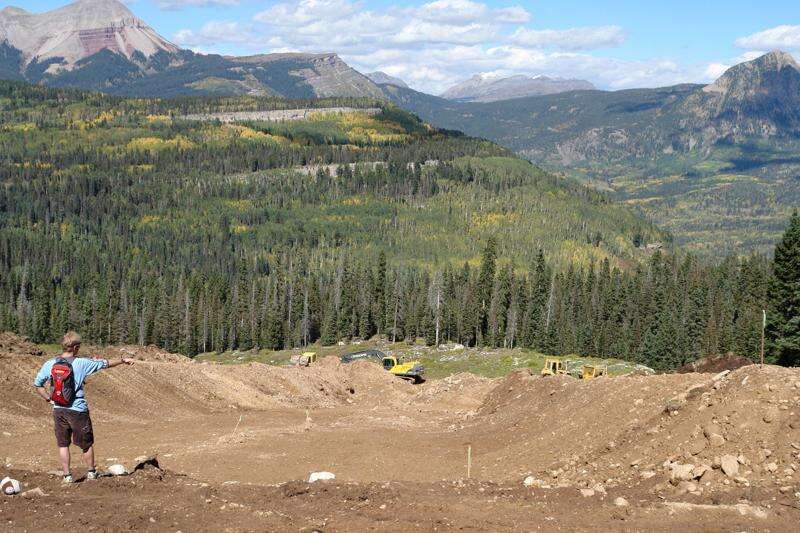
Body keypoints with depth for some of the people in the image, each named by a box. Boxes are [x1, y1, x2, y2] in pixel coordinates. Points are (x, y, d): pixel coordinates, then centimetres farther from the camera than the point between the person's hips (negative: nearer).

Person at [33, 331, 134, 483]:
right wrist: (122, 361, 16)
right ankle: (91, 472, 28)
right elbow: (105, 364, 3)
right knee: (87, 442, 15)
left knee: (63, 444, 13)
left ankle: (67, 475, 13)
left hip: (58, 410, 3)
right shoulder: (81, 363, -9)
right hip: (78, 410, -3)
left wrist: (49, 399, 11)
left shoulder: (50, 364, -1)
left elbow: (37, 384, 6)